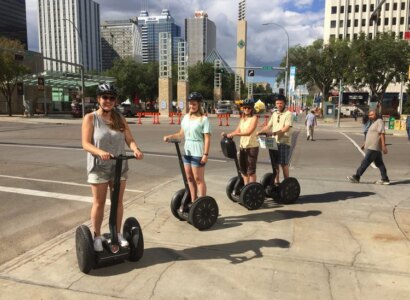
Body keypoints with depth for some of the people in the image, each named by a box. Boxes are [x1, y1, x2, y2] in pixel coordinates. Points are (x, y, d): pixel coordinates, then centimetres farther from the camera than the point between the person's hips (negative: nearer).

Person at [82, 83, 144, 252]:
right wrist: (100, 152, -33)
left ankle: (117, 233, 27)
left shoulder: (120, 118, 6)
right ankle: (97, 236, 23)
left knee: (118, 201, 12)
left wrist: (136, 149, -25)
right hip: (99, 167, -3)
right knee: (99, 203, 7)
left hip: (119, 166, 4)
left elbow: (129, 139, -3)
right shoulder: (90, 118, -5)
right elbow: (86, 144, -14)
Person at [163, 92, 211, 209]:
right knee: (190, 178, 13)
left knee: (199, 179, -1)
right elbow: (182, 134, 15)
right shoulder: (186, 117, 10)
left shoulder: (203, 119, -11)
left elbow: (207, 138, -15)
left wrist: (205, 154, -20)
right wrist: (170, 136, 0)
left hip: (197, 153, -7)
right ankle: (193, 202, 24)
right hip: (187, 151, 7)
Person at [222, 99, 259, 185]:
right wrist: (227, 134, -9)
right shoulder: (242, 119, 13)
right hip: (242, 146, 7)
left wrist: (233, 134, -27)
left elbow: (249, 132, -20)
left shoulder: (254, 118, -8)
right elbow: (237, 131, 9)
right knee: (243, 169, 13)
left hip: (252, 146, -7)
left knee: (251, 170, -3)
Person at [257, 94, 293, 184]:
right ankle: (276, 182, 20)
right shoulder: (274, 114, 16)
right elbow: (268, 126, 17)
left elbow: (286, 128, -17)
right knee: (275, 163, 10)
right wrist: (260, 131, 1)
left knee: (284, 164, -1)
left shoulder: (288, 114, -5)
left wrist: (275, 132, -29)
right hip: (274, 142, 6)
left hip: (284, 142, -6)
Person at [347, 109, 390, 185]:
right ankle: (385, 179, 15)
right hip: (371, 147, 10)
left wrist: (383, 146, -24)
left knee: (365, 162, -7)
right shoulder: (374, 123, 20)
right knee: (379, 164, 11)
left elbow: (382, 134, -18)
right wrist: (365, 144, 23)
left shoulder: (379, 122, -10)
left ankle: (356, 177, -4)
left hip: (374, 148, -10)